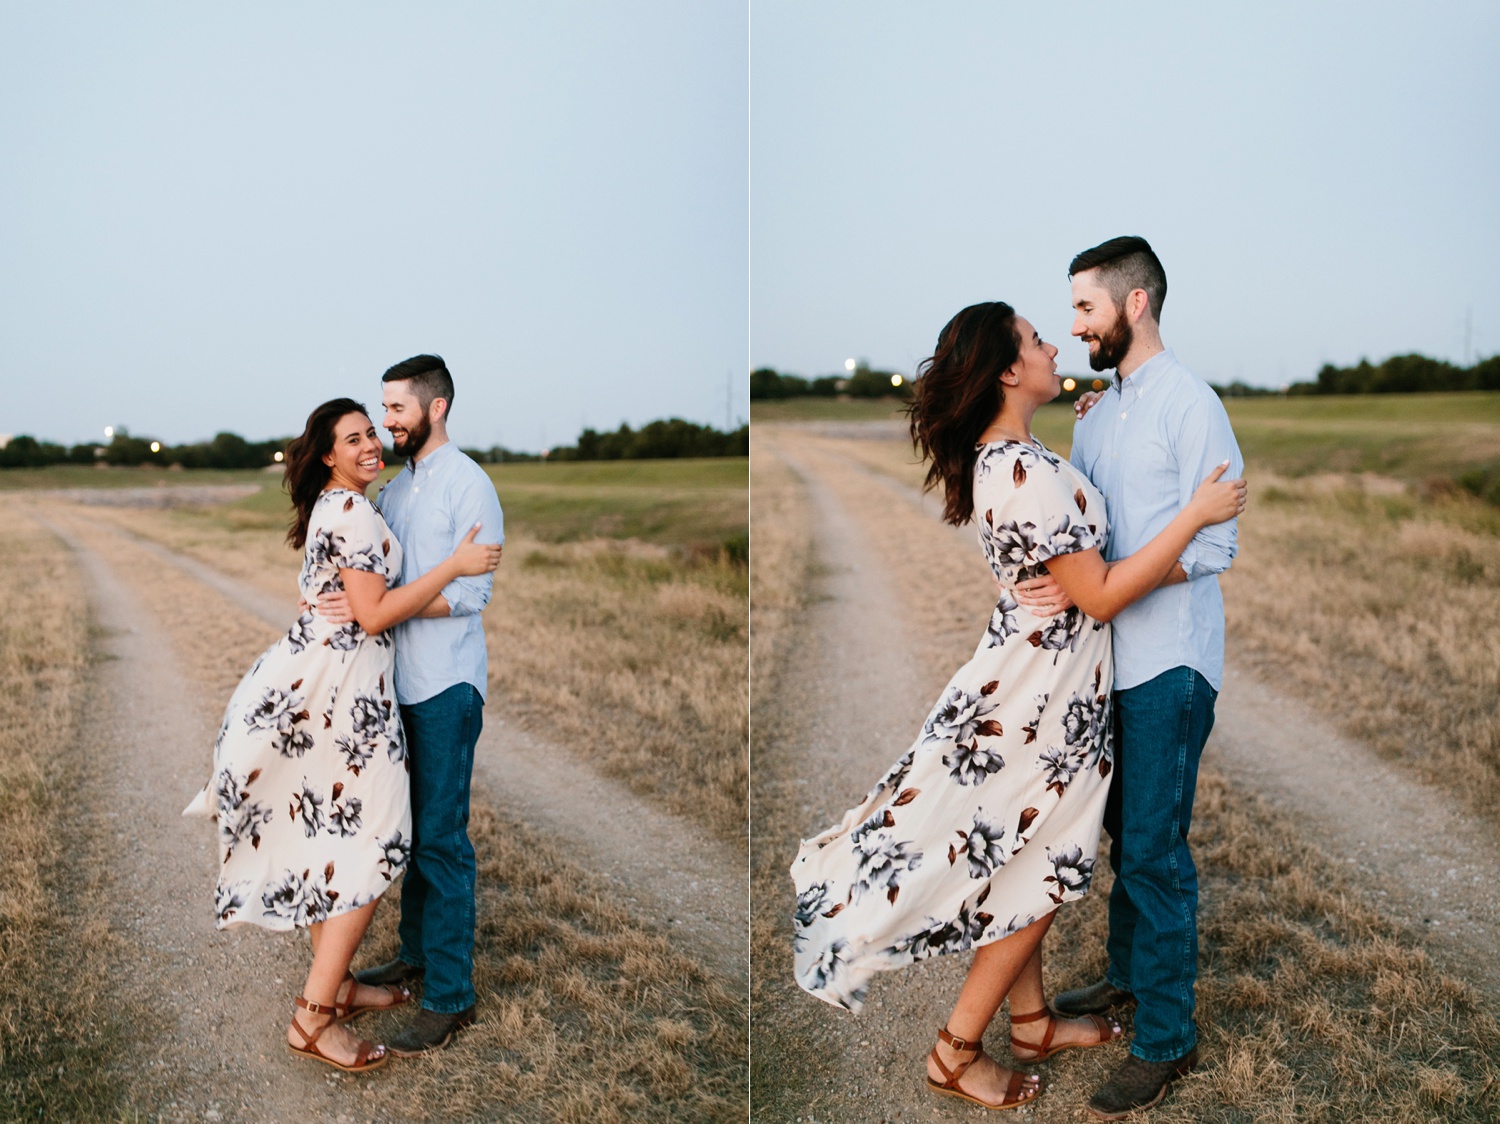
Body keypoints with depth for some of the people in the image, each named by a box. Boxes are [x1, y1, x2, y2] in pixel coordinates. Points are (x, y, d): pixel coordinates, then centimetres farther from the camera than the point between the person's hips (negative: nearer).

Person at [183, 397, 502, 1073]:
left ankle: (334, 983, 29)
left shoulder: (330, 506, 15)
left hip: (315, 673, 10)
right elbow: (373, 615, -19)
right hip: (344, 679, -10)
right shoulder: (354, 512, -16)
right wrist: (453, 567, -19)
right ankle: (314, 1018, -3)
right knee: (372, 842, -5)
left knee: (325, 830, 16)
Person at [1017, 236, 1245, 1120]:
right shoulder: (1097, 412, 13)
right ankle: (1129, 975, 36)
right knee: (1124, 832, 19)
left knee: (1154, 850, -4)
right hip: (1113, 653, 8)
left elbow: (1212, 545, -17)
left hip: (1169, 660, -8)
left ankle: (1167, 1039, 7)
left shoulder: (1191, 403, -12)